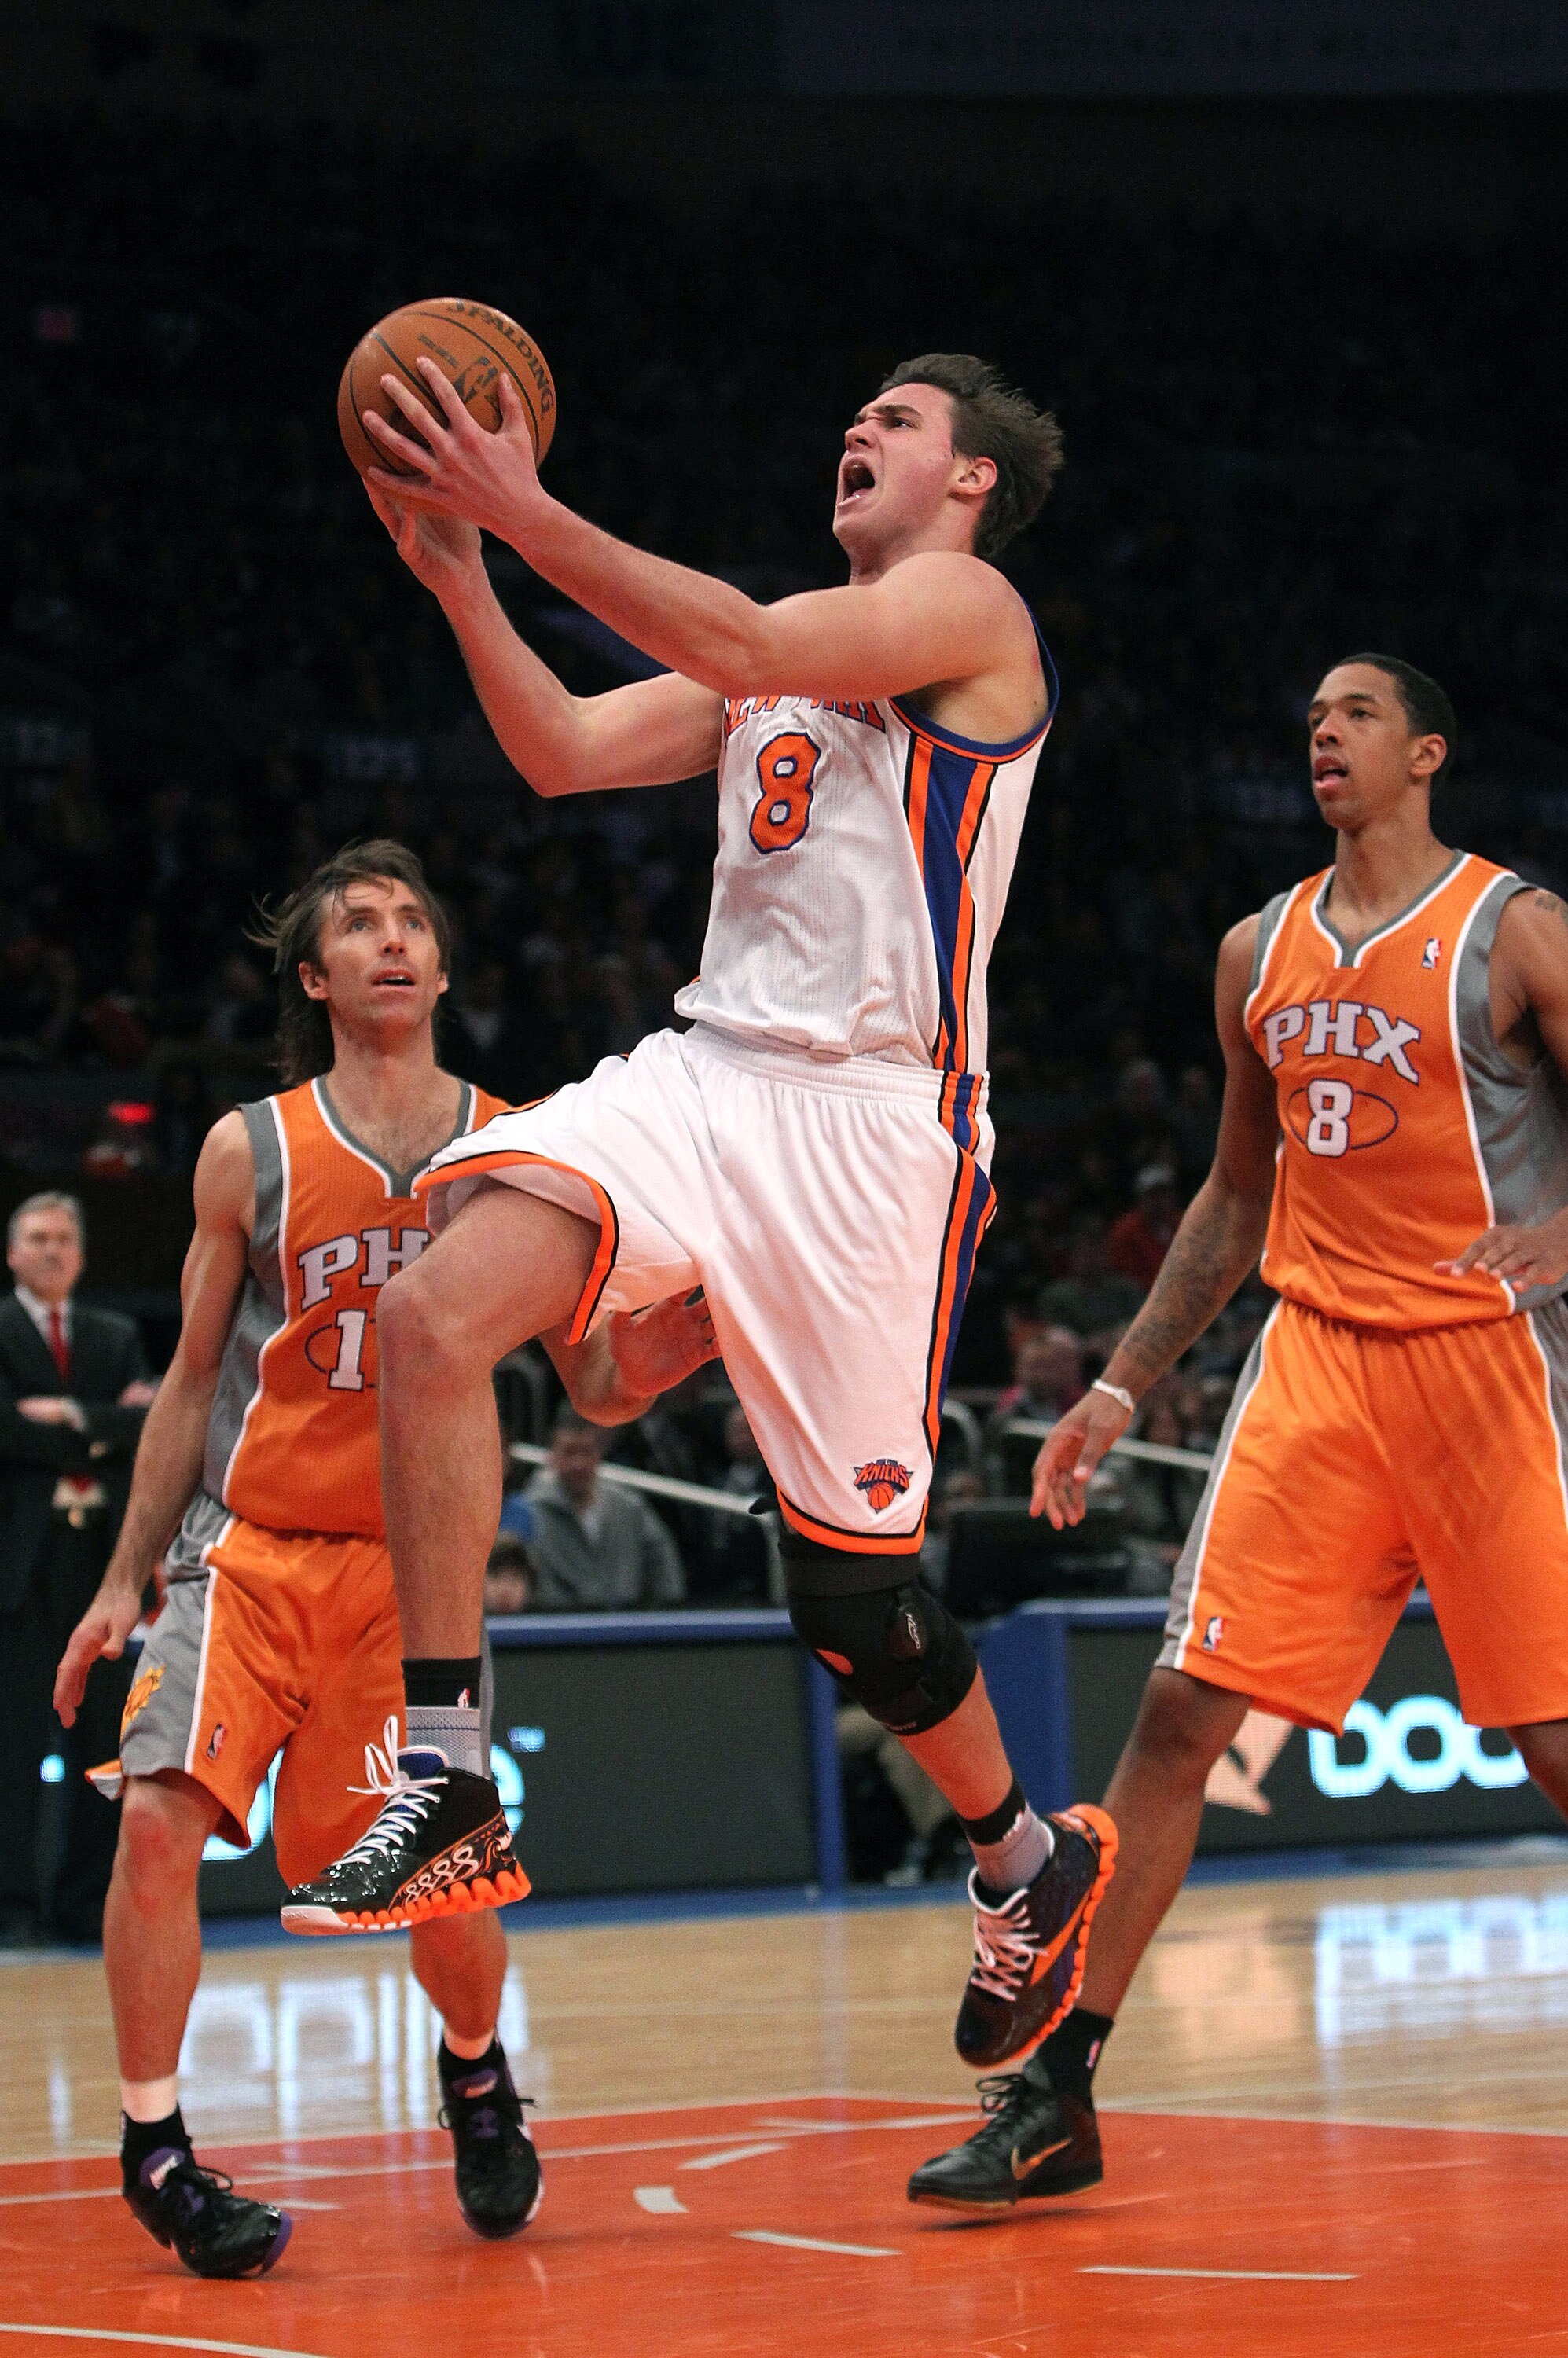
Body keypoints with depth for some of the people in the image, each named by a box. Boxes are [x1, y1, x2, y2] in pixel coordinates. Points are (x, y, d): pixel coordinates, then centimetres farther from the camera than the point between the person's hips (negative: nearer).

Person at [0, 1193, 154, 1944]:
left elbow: (149, 1424, 1)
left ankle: (87, 1903, 10)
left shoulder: (116, 1338, 17)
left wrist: (74, 1419, -11)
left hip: (101, 1552, 4)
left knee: (100, 1735, 5)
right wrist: (106, 1427, -7)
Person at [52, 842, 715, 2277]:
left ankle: (476, 2072, 30)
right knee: (161, 1814, -20)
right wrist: (125, 1579, 8)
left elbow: (602, 1388, 4)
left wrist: (699, 1334, -18)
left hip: (413, 1564, 0)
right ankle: (154, 2144, -5)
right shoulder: (251, 1152, 2)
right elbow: (194, 1382, 9)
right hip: (246, 1546, 0)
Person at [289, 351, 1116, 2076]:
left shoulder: (968, 608, -3)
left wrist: (527, 513, -23)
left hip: (871, 1115, -7)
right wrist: (457, 571, 0)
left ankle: (1028, 1862, 26)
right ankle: (448, 1785, -15)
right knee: (434, 1313, -20)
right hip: (706, 1074, 7)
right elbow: (566, 754, 13)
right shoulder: (788, 638, 22)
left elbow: (743, 653, -21)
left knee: (850, 1591, -2)